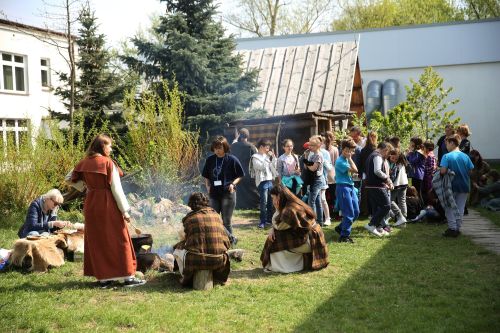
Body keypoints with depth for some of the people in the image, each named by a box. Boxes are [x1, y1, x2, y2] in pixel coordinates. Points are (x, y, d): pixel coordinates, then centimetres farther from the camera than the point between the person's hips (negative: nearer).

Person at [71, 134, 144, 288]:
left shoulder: (84, 163, 4)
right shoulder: (108, 163, -12)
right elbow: (116, 188, -13)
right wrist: (125, 210, -10)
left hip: (91, 205, 6)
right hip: (108, 205, -5)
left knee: (96, 241, 11)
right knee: (119, 240, 2)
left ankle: (103, 278, 13)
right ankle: (128, 277, 3)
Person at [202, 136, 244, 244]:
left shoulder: (232, 160, -6)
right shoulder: (210, 160, 4)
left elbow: (240, 176, 2)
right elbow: (206, 176, 15)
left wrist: (233, 184, -13)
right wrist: (208, 186, 0)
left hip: (228, 193, -4)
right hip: (214, 194, 4)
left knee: (226, 220, 1)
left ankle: (230, 240, 17)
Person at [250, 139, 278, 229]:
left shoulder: (267, 156, 16)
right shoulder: (255, 157, -3)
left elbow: (274, 166, 17)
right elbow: (261, 166, -15)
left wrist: (273, 157, 6)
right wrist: (267, 158, -11)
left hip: (270, 180, 7)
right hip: (262, 181, -7)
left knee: (271, 201, 9)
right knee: (264, 202, -11)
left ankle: (269, 219, 18)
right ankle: (263, 221, -7)